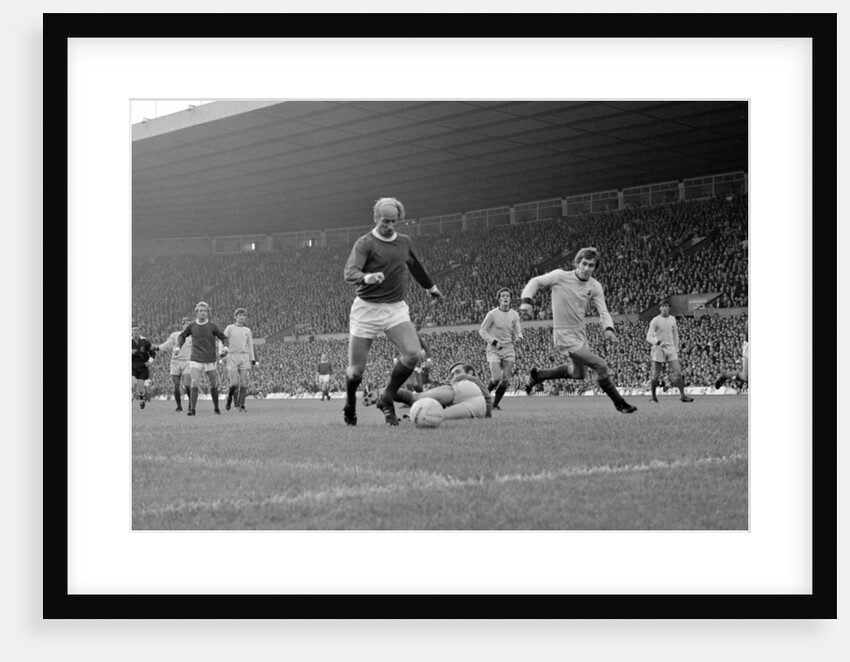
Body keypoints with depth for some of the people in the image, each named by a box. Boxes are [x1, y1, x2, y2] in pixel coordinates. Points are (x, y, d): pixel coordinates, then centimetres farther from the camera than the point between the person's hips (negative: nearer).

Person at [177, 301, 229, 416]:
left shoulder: (213, 325, -4)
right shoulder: (192, 326, 1)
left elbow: (224, 338, 0)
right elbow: (182, 336, 19)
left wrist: (225, 347, -20)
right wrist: (178, 347, 4)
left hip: (210, 361, 0)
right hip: (195, 360, 0)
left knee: (214, 385, 7)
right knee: (195, 384, -14)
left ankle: (216, 407, 28)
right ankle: (192, 409, -13)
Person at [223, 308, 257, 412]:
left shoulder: (247, 331, 15)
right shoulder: (230, 328, 6)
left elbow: (250, 346, 17)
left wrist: (252, 361, 10)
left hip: (244, 358, 3)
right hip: (232, 357, -3)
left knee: (243, 383, -6)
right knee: (234, 383, -13)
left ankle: (241, 406, -2)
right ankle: (229, 398, 14)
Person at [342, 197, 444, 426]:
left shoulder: (405, 242, 10)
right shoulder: (365, 243, -8)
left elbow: (415, 265, 31)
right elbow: (349, 272, -23)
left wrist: (431, 286, 43)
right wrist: (366, 278, -44)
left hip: (396, 308, 4)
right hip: (367, 308, -4)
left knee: (413, 353, -20)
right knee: (356, 370, -3)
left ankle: (387, 399, -1)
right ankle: (350, 406, 30)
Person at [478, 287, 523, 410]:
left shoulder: (514, 314, 5)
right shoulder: (492, 314, -7)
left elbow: (518, 331, 11)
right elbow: (482, 330, -3)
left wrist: (518, 338, -14)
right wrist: (494, 342, -14)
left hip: (509, 350, 4)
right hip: (494, 350, -4)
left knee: (506, 379, -6)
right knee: (496, 378, -16)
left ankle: (495, 404, 8)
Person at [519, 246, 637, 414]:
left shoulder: (595, 286, -2)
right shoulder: (560, 276, -15)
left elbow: (603, 311, -4)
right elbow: (535, 282, -6)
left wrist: (609, 328, -24)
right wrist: (526, 301, -21)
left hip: (580, 333, 7)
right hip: (564, 336, -7)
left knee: (578, 373, 25)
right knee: (601, 366, -15)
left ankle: (536, 376, 41)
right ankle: (619, 403, 1)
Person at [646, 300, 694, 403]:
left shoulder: (672, 319, 10)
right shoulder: (655, 320, -5)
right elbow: (649, 337, -11)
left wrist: (676, 350, 19)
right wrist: (658, 342, -29)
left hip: (671, 349, 4)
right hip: (658, 349, -4)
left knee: (678, 373, -6)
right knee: (656, 375, 0)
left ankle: (682, 395, -1)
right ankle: (653, 396, 14)